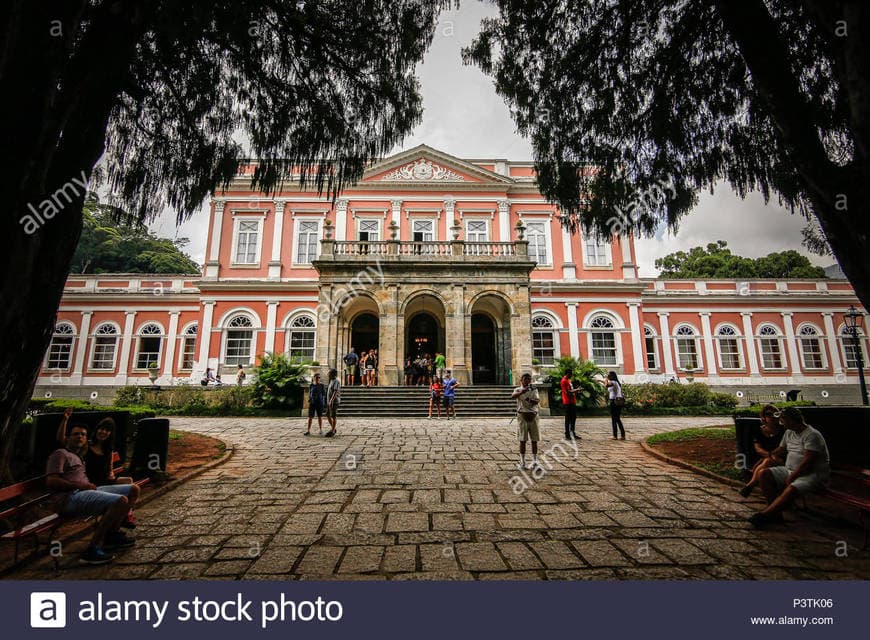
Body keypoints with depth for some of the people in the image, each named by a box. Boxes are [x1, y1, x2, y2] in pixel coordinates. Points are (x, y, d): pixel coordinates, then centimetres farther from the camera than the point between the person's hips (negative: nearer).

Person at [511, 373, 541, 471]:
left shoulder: (534, 390, 10)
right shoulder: (518, 390, 3)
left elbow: (538, 400, -8)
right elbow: (513, 396, -20)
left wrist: (532, 400, -31)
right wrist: (522, 392, -38)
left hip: (533, 416, 2)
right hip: (522, 416, -2)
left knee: (534, 440, 6)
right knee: (522, 440, 3)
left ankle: (534, 461, 16)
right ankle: (522, 462, 12)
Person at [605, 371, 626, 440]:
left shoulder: (613, 382, -12)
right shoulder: (617, 383, 16)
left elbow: (607, 385, -30)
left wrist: (606, 379, -14)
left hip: (614, 401, -8)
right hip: (620, 401, 8)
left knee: (614, 419, -1)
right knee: (618, 419, 14)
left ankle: (615, 436, 2)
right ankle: (623, 435, 14)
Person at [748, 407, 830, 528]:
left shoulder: (812, 435, -15)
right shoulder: (789, 433, 13)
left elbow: (808, 462, -21)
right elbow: (779, 451, 24)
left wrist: (791, 478, -19)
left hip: (813, 475, -8)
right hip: (790, 470, 8)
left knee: (791, 489, -35)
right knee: (765, 474, -14)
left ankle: (764, 515, -34)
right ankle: (775, 513, -18)